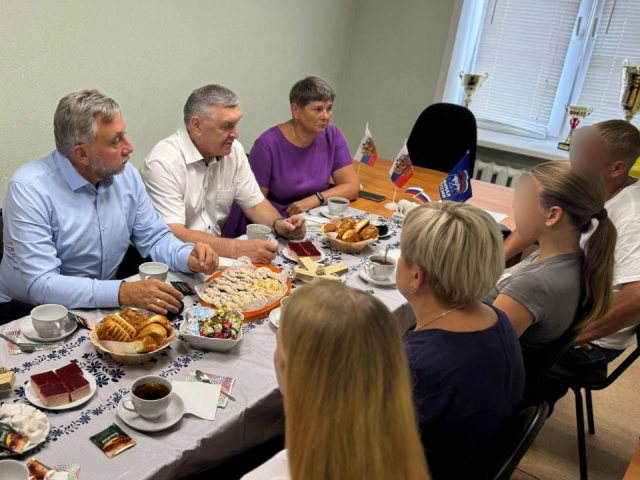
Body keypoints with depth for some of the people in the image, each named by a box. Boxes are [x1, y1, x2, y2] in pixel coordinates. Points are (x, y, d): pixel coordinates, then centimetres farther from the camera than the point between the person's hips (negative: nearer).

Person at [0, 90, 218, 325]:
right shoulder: (29, 189, -21)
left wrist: (189, 257, -17)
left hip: (101, 305, 6)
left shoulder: (126, 174, -3)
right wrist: (122, 293, -38)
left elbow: (155, 238, 5)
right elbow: (40, 284, -27)